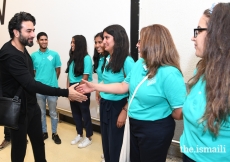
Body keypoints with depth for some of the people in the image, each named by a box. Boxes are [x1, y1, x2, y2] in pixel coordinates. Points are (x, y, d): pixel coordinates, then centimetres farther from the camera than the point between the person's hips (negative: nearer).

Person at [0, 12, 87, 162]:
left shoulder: (22, 48, 4)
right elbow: (31, 85, -34)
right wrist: (65, 92, -36)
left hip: (31, 105, 8)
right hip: (18, 109, -8)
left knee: (38, 141, 18)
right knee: (19, 146, 8)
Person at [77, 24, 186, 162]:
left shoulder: (169, 74, -27)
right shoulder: (139, 64, -1)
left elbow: (180, 113, -26)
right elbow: (123, 87, 6)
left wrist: (160, 113, -8)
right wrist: (94, 87, 7)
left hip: (155, 130, -7)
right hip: (134, 125, 8)